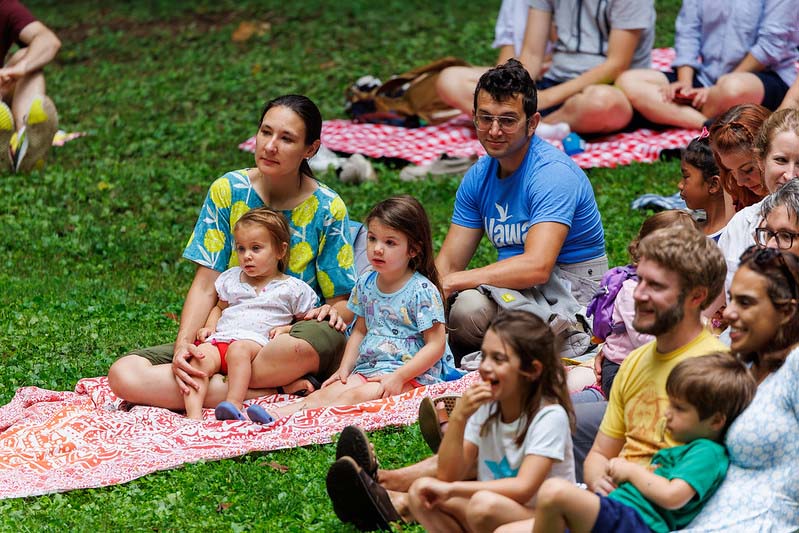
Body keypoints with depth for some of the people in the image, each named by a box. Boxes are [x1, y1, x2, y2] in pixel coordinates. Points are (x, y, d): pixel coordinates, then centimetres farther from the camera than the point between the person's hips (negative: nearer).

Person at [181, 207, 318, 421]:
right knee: (200, 356, -31)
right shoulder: (231, 279, 26)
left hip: (257, 341, -4)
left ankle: (234, 404, -52)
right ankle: (194, 414, -47)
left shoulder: (292, 289, 13)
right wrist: (210, 327, 18)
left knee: (238, 350, -39)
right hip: (220, 338, 4)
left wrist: (286, 329, -4)